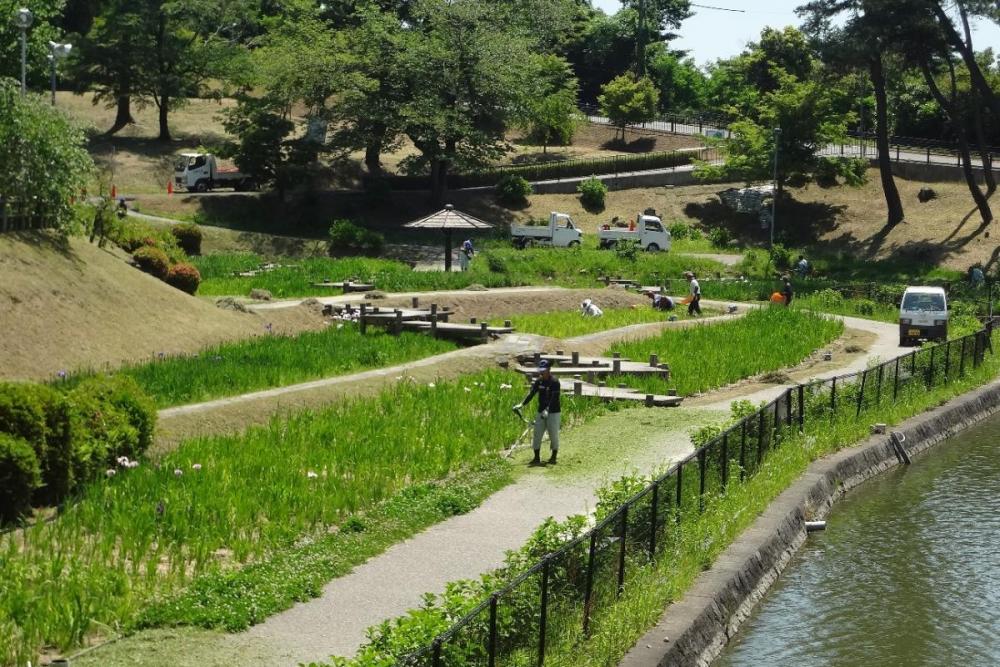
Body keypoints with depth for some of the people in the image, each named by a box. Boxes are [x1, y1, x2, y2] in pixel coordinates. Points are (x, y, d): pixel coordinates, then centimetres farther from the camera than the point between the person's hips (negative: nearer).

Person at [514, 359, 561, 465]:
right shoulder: (538, 381, 4)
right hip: (541, 412, 5)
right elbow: (531, 393, -3)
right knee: (537, 435, 1)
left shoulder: (554, 382, -13)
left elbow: (554, 398, -23)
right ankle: (536, 458, 7)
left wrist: (547, 410, -37)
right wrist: (522, 404, -18)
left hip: (553, 413, -5)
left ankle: (554, 457, 13)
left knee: (553, 435, 0)